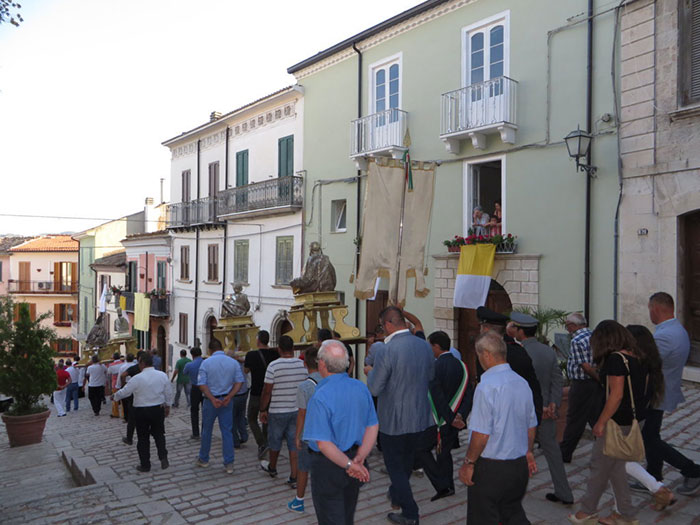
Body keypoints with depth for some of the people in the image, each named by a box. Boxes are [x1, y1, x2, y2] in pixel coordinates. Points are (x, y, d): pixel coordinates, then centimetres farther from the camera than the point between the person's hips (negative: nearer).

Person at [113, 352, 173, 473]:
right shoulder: (163, 375, -4)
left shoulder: (137, 378, -16)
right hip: (158, 409, 3)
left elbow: (124, 392, -5)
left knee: (143, 437, 10)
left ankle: (145, 465, 16)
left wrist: (114, 397, 15)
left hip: (141, 411, -3)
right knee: (159, 434, 17)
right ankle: (163, 458, 7)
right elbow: (169, 393, 4)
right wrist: (167, 406, 17)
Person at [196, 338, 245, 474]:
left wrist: (213, 399, -16)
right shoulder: (233, 362, -1)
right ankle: (229, 464, 6)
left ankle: (203, 459, 30)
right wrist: (229, 397, -11)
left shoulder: (206, 363, -8)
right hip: (226, 401, 2)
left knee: (207, 430, 16)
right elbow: (239, 382, -6)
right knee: (227, 432, 6)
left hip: (210, 401, -1)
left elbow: (202, 384, -14)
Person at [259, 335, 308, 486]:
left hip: (277, 412, -3)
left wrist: (262, 410, -1)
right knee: (294, 444, 9)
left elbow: (267, 391, -13)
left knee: (275, 441, 18)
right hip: (297, 411, 3)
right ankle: (294, 477, 9)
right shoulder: (303, 365, -3)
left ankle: (272, 468, 40)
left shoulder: (274, 366, -16)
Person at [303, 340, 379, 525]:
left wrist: (350, 465, -18)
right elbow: (373, 427, -4)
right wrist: (358, 460, -10)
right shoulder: (361, 388, -5)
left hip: (328, 466, -6)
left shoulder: (320, 397, -25)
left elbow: (323, 443, -26)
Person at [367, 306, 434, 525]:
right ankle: (397, 495, 47)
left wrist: (371, 372, 1)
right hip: (419, 417, 6)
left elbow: (374, 389, -18)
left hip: (393, 420, -6)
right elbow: (430, 376, 11)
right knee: (407, 461, 25)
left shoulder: (387, 351, -25)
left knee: (394, 465, 12)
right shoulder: (425, 346, -5)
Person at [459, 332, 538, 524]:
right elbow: (531, 426, 13)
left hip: (490, 468, -7)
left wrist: (468, 463, -10)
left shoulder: (486, 386, -21)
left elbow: (481, 433, -22)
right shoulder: (522, 383, 3)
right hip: (519, 465, 7)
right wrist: (528, 453, 26)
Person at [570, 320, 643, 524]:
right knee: (615, 467, 18)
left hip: (618, 423, -9)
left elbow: (616, 395, -22)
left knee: (599, 465, 6)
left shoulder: (616, 358, -19)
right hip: (633, 421, 9)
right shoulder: (635, 357, 7)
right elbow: (640, 390, 14)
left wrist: (601, 422, -17)